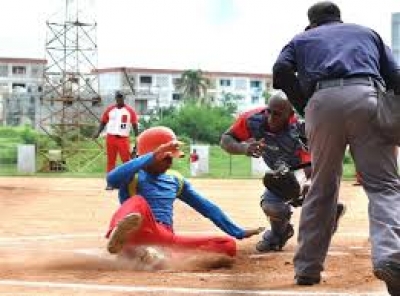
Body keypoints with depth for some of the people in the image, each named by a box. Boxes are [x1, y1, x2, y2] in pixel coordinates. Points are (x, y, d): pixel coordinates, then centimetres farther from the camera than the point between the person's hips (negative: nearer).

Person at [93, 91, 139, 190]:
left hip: (123, 138, -2)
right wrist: (98, 132, -9)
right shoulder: (109, 109, 7)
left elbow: (135, 125, 2)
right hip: (111, 138, 2)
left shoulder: (130, 110, 2)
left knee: (127, 160, -6)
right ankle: (110, 183, 8)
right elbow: (103, 122, 9)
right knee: (110, 161, 4)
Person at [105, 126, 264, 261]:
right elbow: (112, 179, -23)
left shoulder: (175, 179, 21)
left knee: (229, 245, -12)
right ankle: (120, 238, -73)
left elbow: (206, 207, 23)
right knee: (138, 202, -37)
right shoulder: (134, 176, 1)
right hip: (138, 236, -6)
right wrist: (151, 157, -28)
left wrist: (239, 233, 19)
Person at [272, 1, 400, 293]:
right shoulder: (368, 32, 32)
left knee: (322, 188, 13)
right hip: (366, 97, -1)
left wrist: (305, 106, 13)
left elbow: (281, 72, 8)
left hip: (322, 102, 1)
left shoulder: (302, 39, 29)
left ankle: (307, 267, 14)